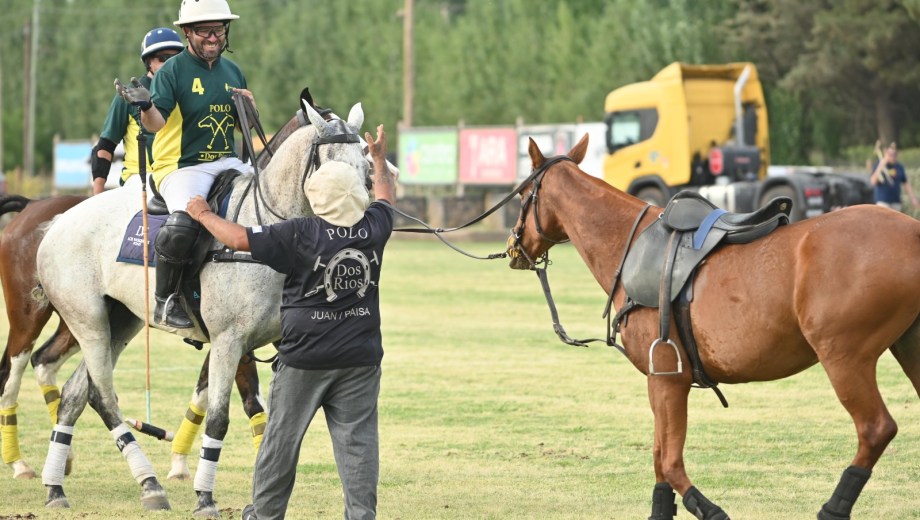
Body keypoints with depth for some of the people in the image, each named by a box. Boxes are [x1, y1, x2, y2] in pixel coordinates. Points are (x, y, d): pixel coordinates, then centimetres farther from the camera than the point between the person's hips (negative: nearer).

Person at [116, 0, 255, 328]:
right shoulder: (172, 71, -5)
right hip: (181, 166, -7)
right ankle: (165, 301, -16)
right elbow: (155, 123, -17)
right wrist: (146, 106, -39)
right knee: (183, 224, -33)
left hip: (226, 162, 7)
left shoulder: (233, 72, 14)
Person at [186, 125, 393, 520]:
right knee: (357, 440, 1)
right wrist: (379, 159, 38)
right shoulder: (374, 229, -4)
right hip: (361, 359, 3)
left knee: (281, 439, 10)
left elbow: (239, 238, -14)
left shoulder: (301, 235, -16)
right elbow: (386, 196, 19)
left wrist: (203, 214, 4)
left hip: (304, 359, -3)